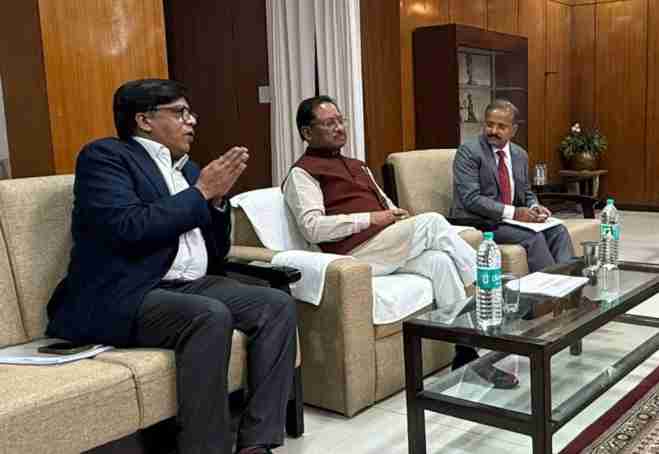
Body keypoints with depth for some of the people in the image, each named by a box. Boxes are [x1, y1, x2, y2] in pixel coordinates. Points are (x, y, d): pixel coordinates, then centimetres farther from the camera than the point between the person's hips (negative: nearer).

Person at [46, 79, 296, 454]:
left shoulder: (186, 169, 20)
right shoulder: (105, 155, -2)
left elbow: (216, 253, 19)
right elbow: (129, 228, -20)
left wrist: (218, 197, 2)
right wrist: (201, 192, -10)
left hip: (191, 286, 8)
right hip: (123, 298, -7)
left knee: (278, 305, -11)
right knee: (211, 316, -33)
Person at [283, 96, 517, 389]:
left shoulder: (357, 166, 29)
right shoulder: (302, 172, 3)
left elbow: (386, 205, 29)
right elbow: (313, 228, -12)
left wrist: (398, 215, 3)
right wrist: (370, 218, -13)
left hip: (388, 248, 7)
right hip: (354, 252, -7)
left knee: (438, 261, -23)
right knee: (432, 221, -22)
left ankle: (467, 352, -21)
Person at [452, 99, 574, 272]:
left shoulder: (520, 155, 12)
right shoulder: (468, 152, -9)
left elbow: (526, 193, 21)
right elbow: (471, 199, -18)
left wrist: (534, 207, -4)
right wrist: (513, 212, -24)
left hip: (513, 218, 7)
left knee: (558, 231, -14)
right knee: (533, 237, -25)